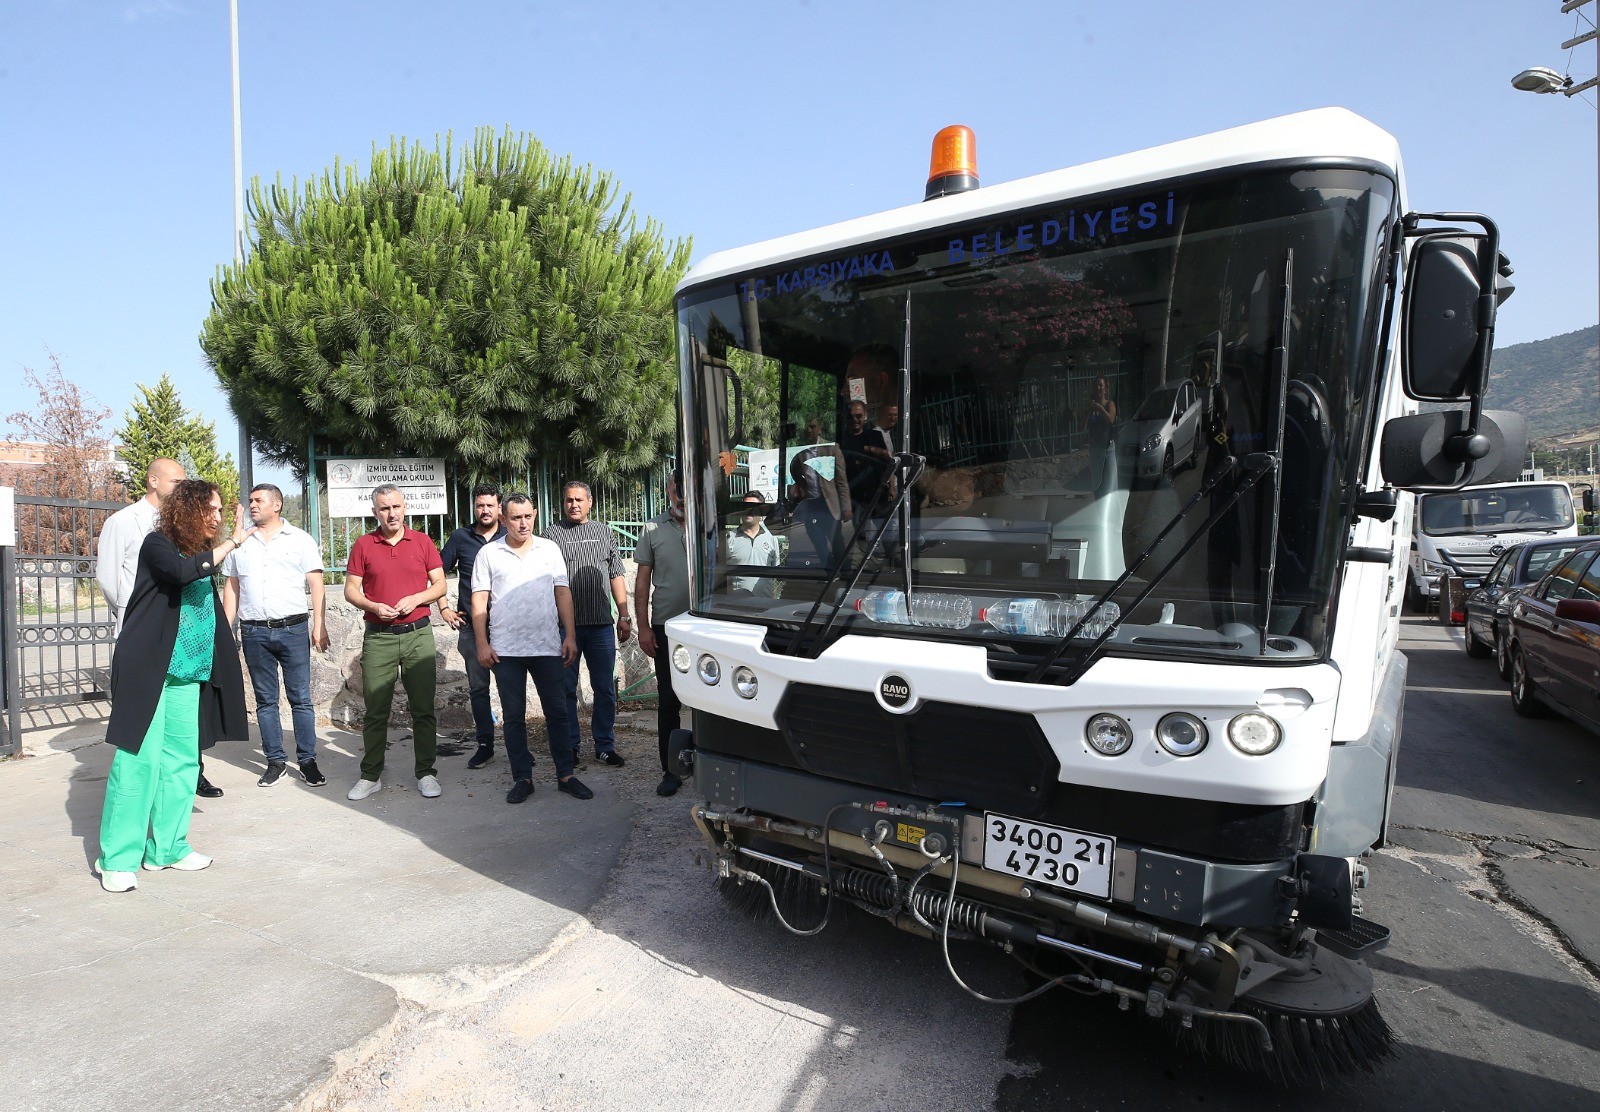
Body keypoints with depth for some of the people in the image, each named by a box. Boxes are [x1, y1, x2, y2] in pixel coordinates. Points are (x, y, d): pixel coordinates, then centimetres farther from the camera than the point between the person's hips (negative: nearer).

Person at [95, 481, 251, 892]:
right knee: (139, 759, -6)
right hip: (147, 672, -7)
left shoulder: (204, 554, 14)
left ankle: (166, 847, 17)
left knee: (182, 760, 7)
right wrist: (233, 542, -20)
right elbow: (182, 572, -26)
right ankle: (118, 858, 2)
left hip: (187, 676, 7)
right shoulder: (157, 545, -6)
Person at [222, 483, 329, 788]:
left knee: (301, 699, 0)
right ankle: (275, 761, 16)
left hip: (292, 629, -3)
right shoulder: (240, 542, 12)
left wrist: (319, 625, -9)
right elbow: (231, 588, 14)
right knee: (265, 701, 8)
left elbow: (316, 585, -1)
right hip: (254, 633, 3)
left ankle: (308, 761, 7)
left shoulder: (300, 540, 3)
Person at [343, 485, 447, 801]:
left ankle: (426, 773, 13)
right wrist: (374, 607, -12)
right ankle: (371, 775, 18)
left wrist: (416, 599, -11)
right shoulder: (363, 545, 5)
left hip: (418, 634, 0)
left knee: (423, 709, 3)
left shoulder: (422, 542, 6)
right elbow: (350, 590, 6)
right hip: (378, 637, 0)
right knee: (375, 711, 5)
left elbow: (440, 585, 7)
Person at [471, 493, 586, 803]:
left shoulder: (550, 549, 7)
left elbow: (563, 593, 7)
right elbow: (479, 602, 2)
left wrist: (570, 635, 1)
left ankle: (566, 774, 15)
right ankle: (522, 778, 18)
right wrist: (482, 644, -5)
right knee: (514, 717, 7)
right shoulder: (488, 554, 3)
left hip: (547, 646, 1)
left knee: (557, 712, 5)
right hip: (506, 649, -1)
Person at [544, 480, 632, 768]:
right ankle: (571, 746, 19)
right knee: (566, 689, 6)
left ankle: (605, 746, 17)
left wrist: (624, 615, 8)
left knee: (605, 689, 6)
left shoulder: (605, 533, 12)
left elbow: (616, 576, 13)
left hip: (601, 625, 2)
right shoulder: (552, 535, 3)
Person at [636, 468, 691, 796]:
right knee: (668, 700, 5)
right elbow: (642, 580, 3)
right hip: (666, 626, 0)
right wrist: (643, 626, -2)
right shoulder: (653, 529, 2)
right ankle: (671, 770, 15)